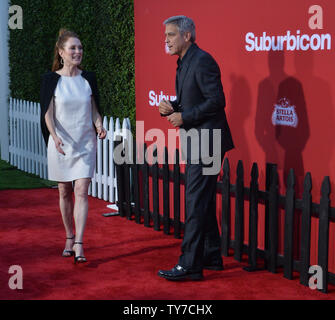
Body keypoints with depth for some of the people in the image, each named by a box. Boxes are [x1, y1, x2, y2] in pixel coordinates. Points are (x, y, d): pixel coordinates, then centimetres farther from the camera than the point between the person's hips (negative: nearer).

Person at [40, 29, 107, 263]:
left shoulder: (88, 77, 5)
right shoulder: (51, 79, -2)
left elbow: (94, 108, 10)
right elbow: (48, 112, -6)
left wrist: (99, 126, -9)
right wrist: (55, 136, -22)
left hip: (85, 142, 1)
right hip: (61, 143, 0)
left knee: (82, 191, -10)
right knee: (65, 192, 9)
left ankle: (79, 245, -13)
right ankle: (69, 238, 26)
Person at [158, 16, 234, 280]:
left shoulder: (202, 61, -15)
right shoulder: (184, 63, 16)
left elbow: (217, 100, -21)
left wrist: (184, 116, -18)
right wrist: (171, 108, 2)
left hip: (207, 141, -10)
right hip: (195, 142, 10)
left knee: (196, 201, -9)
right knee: (203, 200, 16)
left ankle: (190, 265, -7)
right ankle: (212, 256, 26)